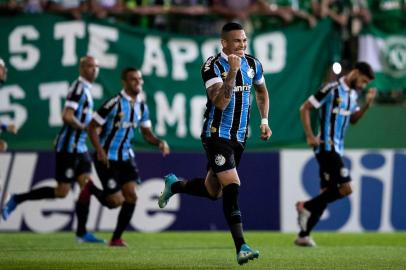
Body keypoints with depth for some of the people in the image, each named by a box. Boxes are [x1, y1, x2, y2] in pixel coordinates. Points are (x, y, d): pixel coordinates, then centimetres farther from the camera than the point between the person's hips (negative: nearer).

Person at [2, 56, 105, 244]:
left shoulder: (85, 89, 15)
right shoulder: (79, 88, -15)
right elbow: (67, 116, -24)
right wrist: (85, 127, -15)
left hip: (79, 148, 9)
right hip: (68, 148, -9)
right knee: (62, 191, -7)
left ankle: (81, 233, 3)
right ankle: (17, 200, 6)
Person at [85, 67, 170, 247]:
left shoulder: (142, 107, 5)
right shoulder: (114, 103, -16)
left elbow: (147, 133, 12)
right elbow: (92, 127, -13)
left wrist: (159, 142, -9)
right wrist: (99, 151, -24)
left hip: (126, 157, 6)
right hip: (107, 158, -6)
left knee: (131, 196, -6)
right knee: (115, 201, -9)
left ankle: (116, 238, 8)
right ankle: (90, 189, 23)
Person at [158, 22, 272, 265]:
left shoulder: (253, 64, 4)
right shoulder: (213, 66, -15)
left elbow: (262, 92, 24)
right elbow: (220, 103, -26)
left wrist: (264, 121, 13)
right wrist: (233, 71, -31)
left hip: (239, 138, 7)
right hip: (217, 135, -7)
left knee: (212, 191, 14)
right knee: (232, 187, -18)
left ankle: (175, 185, 43)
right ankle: (241, 247, -20)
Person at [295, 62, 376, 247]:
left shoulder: (353, 94, 14)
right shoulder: (331, 90, -12)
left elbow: (353, 119, 24)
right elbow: (305, 109, -10)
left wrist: (367, 104, 7)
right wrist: (310, 136, -16)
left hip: (337, 149, 9)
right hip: (326, 147, -9)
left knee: (328, 193, 6)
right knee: (345, 188, -16)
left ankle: (303, 235, 10)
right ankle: (307, 207, -2)